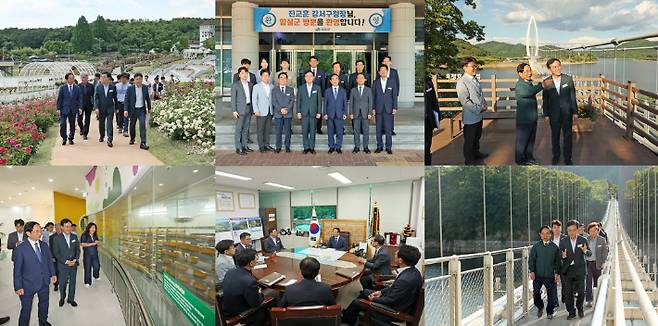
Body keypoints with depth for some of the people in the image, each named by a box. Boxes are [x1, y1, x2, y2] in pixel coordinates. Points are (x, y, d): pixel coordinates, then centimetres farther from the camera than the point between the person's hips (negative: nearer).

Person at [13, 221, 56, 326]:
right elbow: (17, 269, -12)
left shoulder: (44, 245, 2)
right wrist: (18, 287, -13)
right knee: (26, 309, 1)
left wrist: (52, 274, 5)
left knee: (44, 303, 22)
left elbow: (49, 260, 12)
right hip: (29, 284, -5)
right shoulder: (21, 248, -14)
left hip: (44, 282, 5)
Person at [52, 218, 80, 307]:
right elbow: (56, 253, -7)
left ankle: (71, 299, 21)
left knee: (72, 282, 8)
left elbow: (78, 249, 8)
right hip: (63, 264, -3)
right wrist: (66, 261, -14)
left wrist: (75, 260, -7)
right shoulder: (57, 238, -6)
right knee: (62, 282, 2)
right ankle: (62, 298, 25)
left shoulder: (74, 237, 6)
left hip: (74, 264, 3)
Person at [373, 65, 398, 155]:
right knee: (379, 129, 4)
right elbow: (373, 96, 7)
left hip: (388, 109, -1)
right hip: (378, 109, 1)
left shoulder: (392, 83, 5)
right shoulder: (376, 83, 6)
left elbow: (395, 96, 5)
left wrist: (395, 108, -2)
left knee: (388, 129, -2)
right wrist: (373, 108, 0)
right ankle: (379, 146, 13)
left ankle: (389, 147, 5)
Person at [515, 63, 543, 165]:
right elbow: (529, 92, -40)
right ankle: (520, 159, 20)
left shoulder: (529, 83, 8)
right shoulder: (519, 86, -22)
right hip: (524, 119, -9)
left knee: (531, 139, 19)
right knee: (522, 140, 6)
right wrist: (542, 85, -44)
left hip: (532, 118, 9)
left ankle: (529, 157, 34)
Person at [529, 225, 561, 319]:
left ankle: (549, 312, 23)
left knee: (551, 295, 5)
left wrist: (557, 273, -1)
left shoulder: (554, 247, 3)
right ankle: (540, 307, 20)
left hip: (550, 276, 0)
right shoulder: (536, 246, 3)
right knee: (535, 293, -7)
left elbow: (557, 261, 6)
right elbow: (531, 259, 4)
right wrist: (532, 271, -6)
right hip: (538, 275, 0)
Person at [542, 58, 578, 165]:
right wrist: (546, 114, -1)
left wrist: (575, 111, -1)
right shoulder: (546, 82, -6)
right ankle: (556, 156, 29)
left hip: (567, 113, 0)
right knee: (555, 136, 13)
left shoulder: (568, 79, -6)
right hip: (554, 114, 0)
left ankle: (568, 158, 20)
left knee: (567, 136, 7)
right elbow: (545, 99, -1)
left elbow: (573, 96, -1)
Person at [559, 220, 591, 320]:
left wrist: (585, 250, -19)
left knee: (581, 291, -1)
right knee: (567, 293, 2)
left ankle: (580, 308, 25)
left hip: (580, 270, -1)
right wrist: (563, 256, -21)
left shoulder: (583, 240, 0)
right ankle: (571, 312, 14)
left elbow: (589, 254, 4)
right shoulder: (563, 242, 2)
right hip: (567, 270, 1)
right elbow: (560, 257, 4)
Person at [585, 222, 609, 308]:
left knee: (597, 282, 11)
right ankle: (588, 300, -8)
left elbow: (605, 251, 3)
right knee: (588, 281, -8)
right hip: (587, 263, 0)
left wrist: (603, 262, -4)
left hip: (597, 263, 0)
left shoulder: (602, 240, 0)